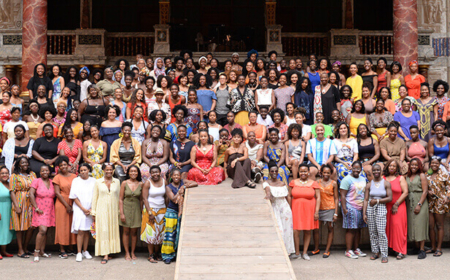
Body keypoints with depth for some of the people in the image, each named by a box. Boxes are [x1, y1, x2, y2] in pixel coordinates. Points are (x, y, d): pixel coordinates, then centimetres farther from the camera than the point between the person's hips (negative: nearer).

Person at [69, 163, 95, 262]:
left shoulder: (93, 181, 7)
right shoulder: (76, 181, 3)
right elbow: (74, 197, 0)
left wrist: (91, 209, -6)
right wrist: (83, 209, -7)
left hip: (90, 209, 2)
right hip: (79, 209, -2)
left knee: (87, 231, 6)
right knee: (80, 231, -9)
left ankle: (85, 251, 15)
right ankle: (79, 253, -6)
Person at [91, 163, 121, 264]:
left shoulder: (117, 182, 7)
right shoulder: (98, 182, 2)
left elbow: (119, 197, 9)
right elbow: (95, 197, 4)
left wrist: (120, 211, 6)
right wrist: (93, 212, 2)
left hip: (113, 210, 2)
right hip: (102, 210, -2)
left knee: (113, 230, 4)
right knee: (103, 231, -7)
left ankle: (111, 251, 13)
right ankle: (105, 255, -9)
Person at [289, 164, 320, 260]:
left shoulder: (313, 184, 2)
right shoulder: (293, 183, 6)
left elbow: (318, 198, 1)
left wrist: (316, 211, -6)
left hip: (309, 210, 0)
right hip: (296, 210, 0)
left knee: (307, 231, 5)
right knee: (296, 231, -6)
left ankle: (305, 253, 14)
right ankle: (297, 252, 6)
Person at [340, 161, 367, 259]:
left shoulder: (363, 180, 14)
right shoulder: (347, 179, -8)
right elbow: (343, 195, -11)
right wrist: (344, 208, -18)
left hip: (361, 208, 7)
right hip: (350, 208, -7)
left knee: (358, 229, 10)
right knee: (350, 229, -5)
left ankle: (356, 249, 19)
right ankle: (348, 251, 0)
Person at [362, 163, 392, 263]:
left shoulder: (386, 183, 2)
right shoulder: (369, 185, 7)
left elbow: (390, 198, -3)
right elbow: (366, 200, 5)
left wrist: (377, 201, -10)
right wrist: (364, 213, 0)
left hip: (381, 209, -3)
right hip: (370, 209, 3)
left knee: (381, 232, -10)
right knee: (372, 232, 4)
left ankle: (384, 255, -7)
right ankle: (375, 252, 15)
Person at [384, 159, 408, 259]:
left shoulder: (400, 178, 5)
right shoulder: (383, 178, 11)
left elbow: (405, 192, -2)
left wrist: (396, 204, -9)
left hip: (398, 207, -3)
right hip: (386, 207, 3)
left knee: (398, 226, -8)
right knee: (387, 227, -1)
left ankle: (400, 251, -5)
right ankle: (389, 247, 7)